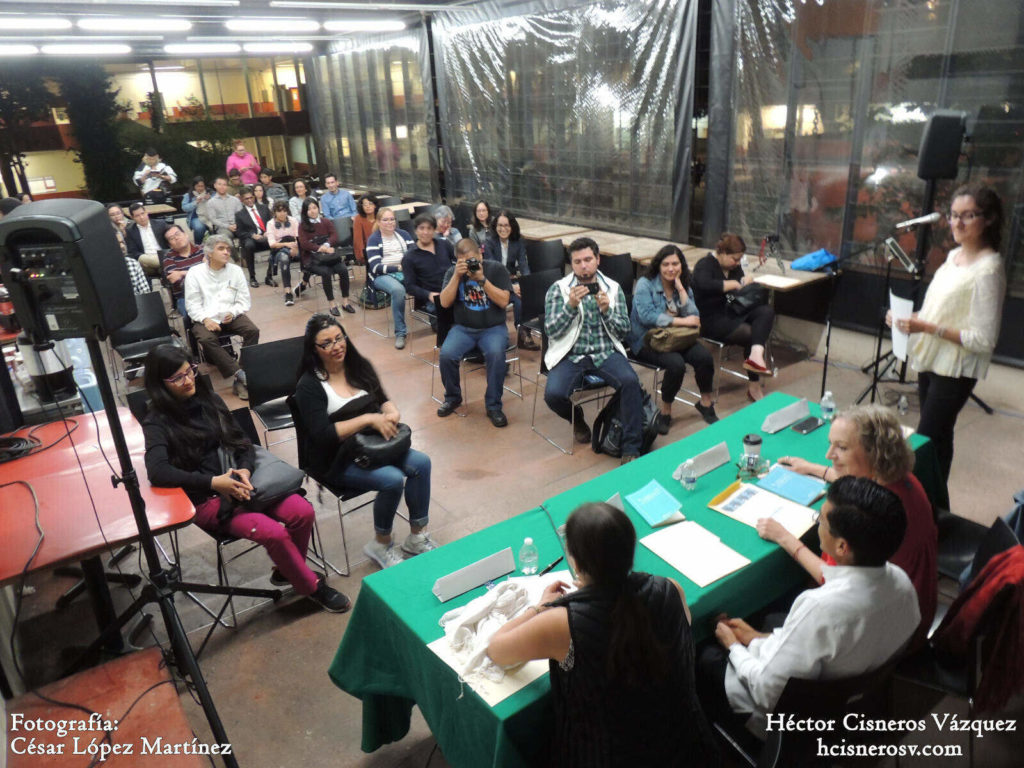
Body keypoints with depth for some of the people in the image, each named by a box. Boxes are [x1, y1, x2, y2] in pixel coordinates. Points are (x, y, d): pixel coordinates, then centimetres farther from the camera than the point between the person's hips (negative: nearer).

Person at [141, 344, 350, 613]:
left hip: (239, 479, 5)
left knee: (303, 512, -16)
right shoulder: (157, 422, -6)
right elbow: (158, 472, -22)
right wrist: (214, 482, -26)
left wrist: (244, 470, -10)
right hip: (207, 499, -5)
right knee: (274, 533, -25)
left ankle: (286, 571, 13)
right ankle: (313, 587, 0)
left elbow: (242, 442, 11)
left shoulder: (209, 400, 10)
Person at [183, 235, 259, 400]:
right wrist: (206, 320, -19)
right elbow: (192, 304, -1)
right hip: (205, 318, -2)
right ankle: (240, 374, -34)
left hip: (231, 316, 2)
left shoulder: (235, 270, 10)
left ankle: (240, 381, -28)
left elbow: (244, 301, 7)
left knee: (253, 330, -26)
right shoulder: (195, 273, 4)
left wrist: (233, 313, -13)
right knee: (206, 339, -34)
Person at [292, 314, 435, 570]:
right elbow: (323, 434, -21)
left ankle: (417, 537, 0)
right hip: (337, 460, -6)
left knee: (421, 463, -16)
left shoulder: (358, 366, 7)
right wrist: (369, 419, -25)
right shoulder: (309, 385, -12)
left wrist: (392, 411, -11)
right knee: (392, 479, -27)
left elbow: (381, 399, 14)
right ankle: (381, 545, -1)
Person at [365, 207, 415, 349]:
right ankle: (400, 333, -30)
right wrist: (398, 267, -14)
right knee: (398, 289, -39)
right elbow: (376, 267, -6)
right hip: (382, 275, -4)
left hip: (405, 272, 4)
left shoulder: (404, 234, 17)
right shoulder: (373, 240, 4)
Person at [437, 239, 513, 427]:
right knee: (446, 354, -26)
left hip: (493, 328, -2)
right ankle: (452, 397, 2)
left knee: (496, 354, -33)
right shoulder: (453, 272, 6)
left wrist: (482, 279, -17)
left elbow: (503, 301, -9)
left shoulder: (496, 269, 0)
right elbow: (445, 303, -5)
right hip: (463, 328, 2)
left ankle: (493, 406, -16)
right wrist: (457, 276, -15)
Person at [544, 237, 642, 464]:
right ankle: (576, 418, 11)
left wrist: (606, 311, -12)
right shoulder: (558, 289, 3)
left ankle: (631, 449, -17)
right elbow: (551, 331, -5)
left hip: (606, 352, 1)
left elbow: (624, 331, 6)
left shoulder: (613, 288, 9)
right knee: (553, 394, -28)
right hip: (571, 354, -1)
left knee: (630, 381, -29)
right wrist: (571, 306, -19)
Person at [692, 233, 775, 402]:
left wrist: (746, 282, -2)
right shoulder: (705, 265, -11)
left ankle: (756, 355, -39)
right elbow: (705, 285, -35)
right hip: (712, 320, -8)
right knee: (751, 334, -23)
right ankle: (754, 386, -12)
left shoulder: (734, 266, 14)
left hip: (732, 312, 8)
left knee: (767, 311, -19)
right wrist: (733, 284, -26)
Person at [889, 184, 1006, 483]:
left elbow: (983, 340, -21)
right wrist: (909, 316, 0)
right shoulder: (954, 256, 7)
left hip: (955, 370, -8)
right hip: (931, 360, 8)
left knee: (926, 442, -4)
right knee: (936, 438, 17)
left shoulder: (988, 270, -20)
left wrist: (928, 327, -26)